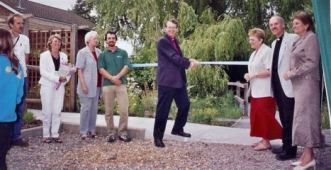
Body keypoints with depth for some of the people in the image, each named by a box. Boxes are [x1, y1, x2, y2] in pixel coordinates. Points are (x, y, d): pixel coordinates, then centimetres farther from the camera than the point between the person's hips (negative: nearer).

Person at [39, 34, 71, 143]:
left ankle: (55, 134, 9)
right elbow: (43, 72, -12)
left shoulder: (64, 56, 10)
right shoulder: (44, 55, -2)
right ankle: (46, 135, 8)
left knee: (57, 111, 3)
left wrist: (65, 79, -12)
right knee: (47, 111, -1)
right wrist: (57, 78, -20)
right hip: (47, 86, -3)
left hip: (60, 86, 3)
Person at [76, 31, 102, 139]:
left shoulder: (99, 52, 12)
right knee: (86, 108, -2)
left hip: (96, 85, 6)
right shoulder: (82, 52, -4)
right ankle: (84, 132, 8)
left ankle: (91, 130, 18)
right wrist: (83, 85, -16)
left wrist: (101, 84, 11)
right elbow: (79, 70, -8)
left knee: (94, 108, 9)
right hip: (87, 85, -6)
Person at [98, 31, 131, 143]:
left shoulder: (123, 53, 10)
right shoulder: (103, 55, 10)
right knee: (109, 111, 4)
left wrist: (117, 77, -15)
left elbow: (126, 67, 0)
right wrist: (112, 78, -15)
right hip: (107, 85, 0)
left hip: (121, 84, 0)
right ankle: (111, 133, 12)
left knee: (124, 110, -4)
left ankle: (123, 133, 6)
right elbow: (101, 70, -1)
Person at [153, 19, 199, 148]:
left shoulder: (174, 41, 18)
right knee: (163, 109, -4)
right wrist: (189, 62, -8)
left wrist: (189, 61, 0)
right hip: (166, 80, -9)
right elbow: (174, 58, -17)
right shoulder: (162, 41, -10)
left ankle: (178, 129, 33)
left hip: (178, 80, 9)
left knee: (185, 104, 15)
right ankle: (157, 137, 6)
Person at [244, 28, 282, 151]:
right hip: (256, 90, 9)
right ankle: (263, 139, 18)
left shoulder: (267, 51, -13)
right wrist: (248, 75, 4)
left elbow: (269, 71, -20)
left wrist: (253, 75, -18)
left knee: (264, 115, -5)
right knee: (257, 115, 10)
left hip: (264, 91, -9)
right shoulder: (254, 53, 16)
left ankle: (266, 141, 3)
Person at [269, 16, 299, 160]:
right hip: (277, 85, 8)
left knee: (289, 119, -2)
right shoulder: (274, 43, 18)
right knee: (283, 118, 16)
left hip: (288, 85, -8)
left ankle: (290, 150, 6)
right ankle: (285, 145, 26)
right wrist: (273, 85, 15)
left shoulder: (293, 38, -8)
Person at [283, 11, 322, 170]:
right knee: (303, 118, 7)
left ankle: (308, 157, -2)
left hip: (307, 83, -8)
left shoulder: (311, 38, -7)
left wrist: (292, 73, -13)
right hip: (299, 84, 8)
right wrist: (291, 73, 5)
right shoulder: (299, 40, 17)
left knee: (305, 117, -7)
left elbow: (312, 63, -15)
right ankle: (307, 154, 12)